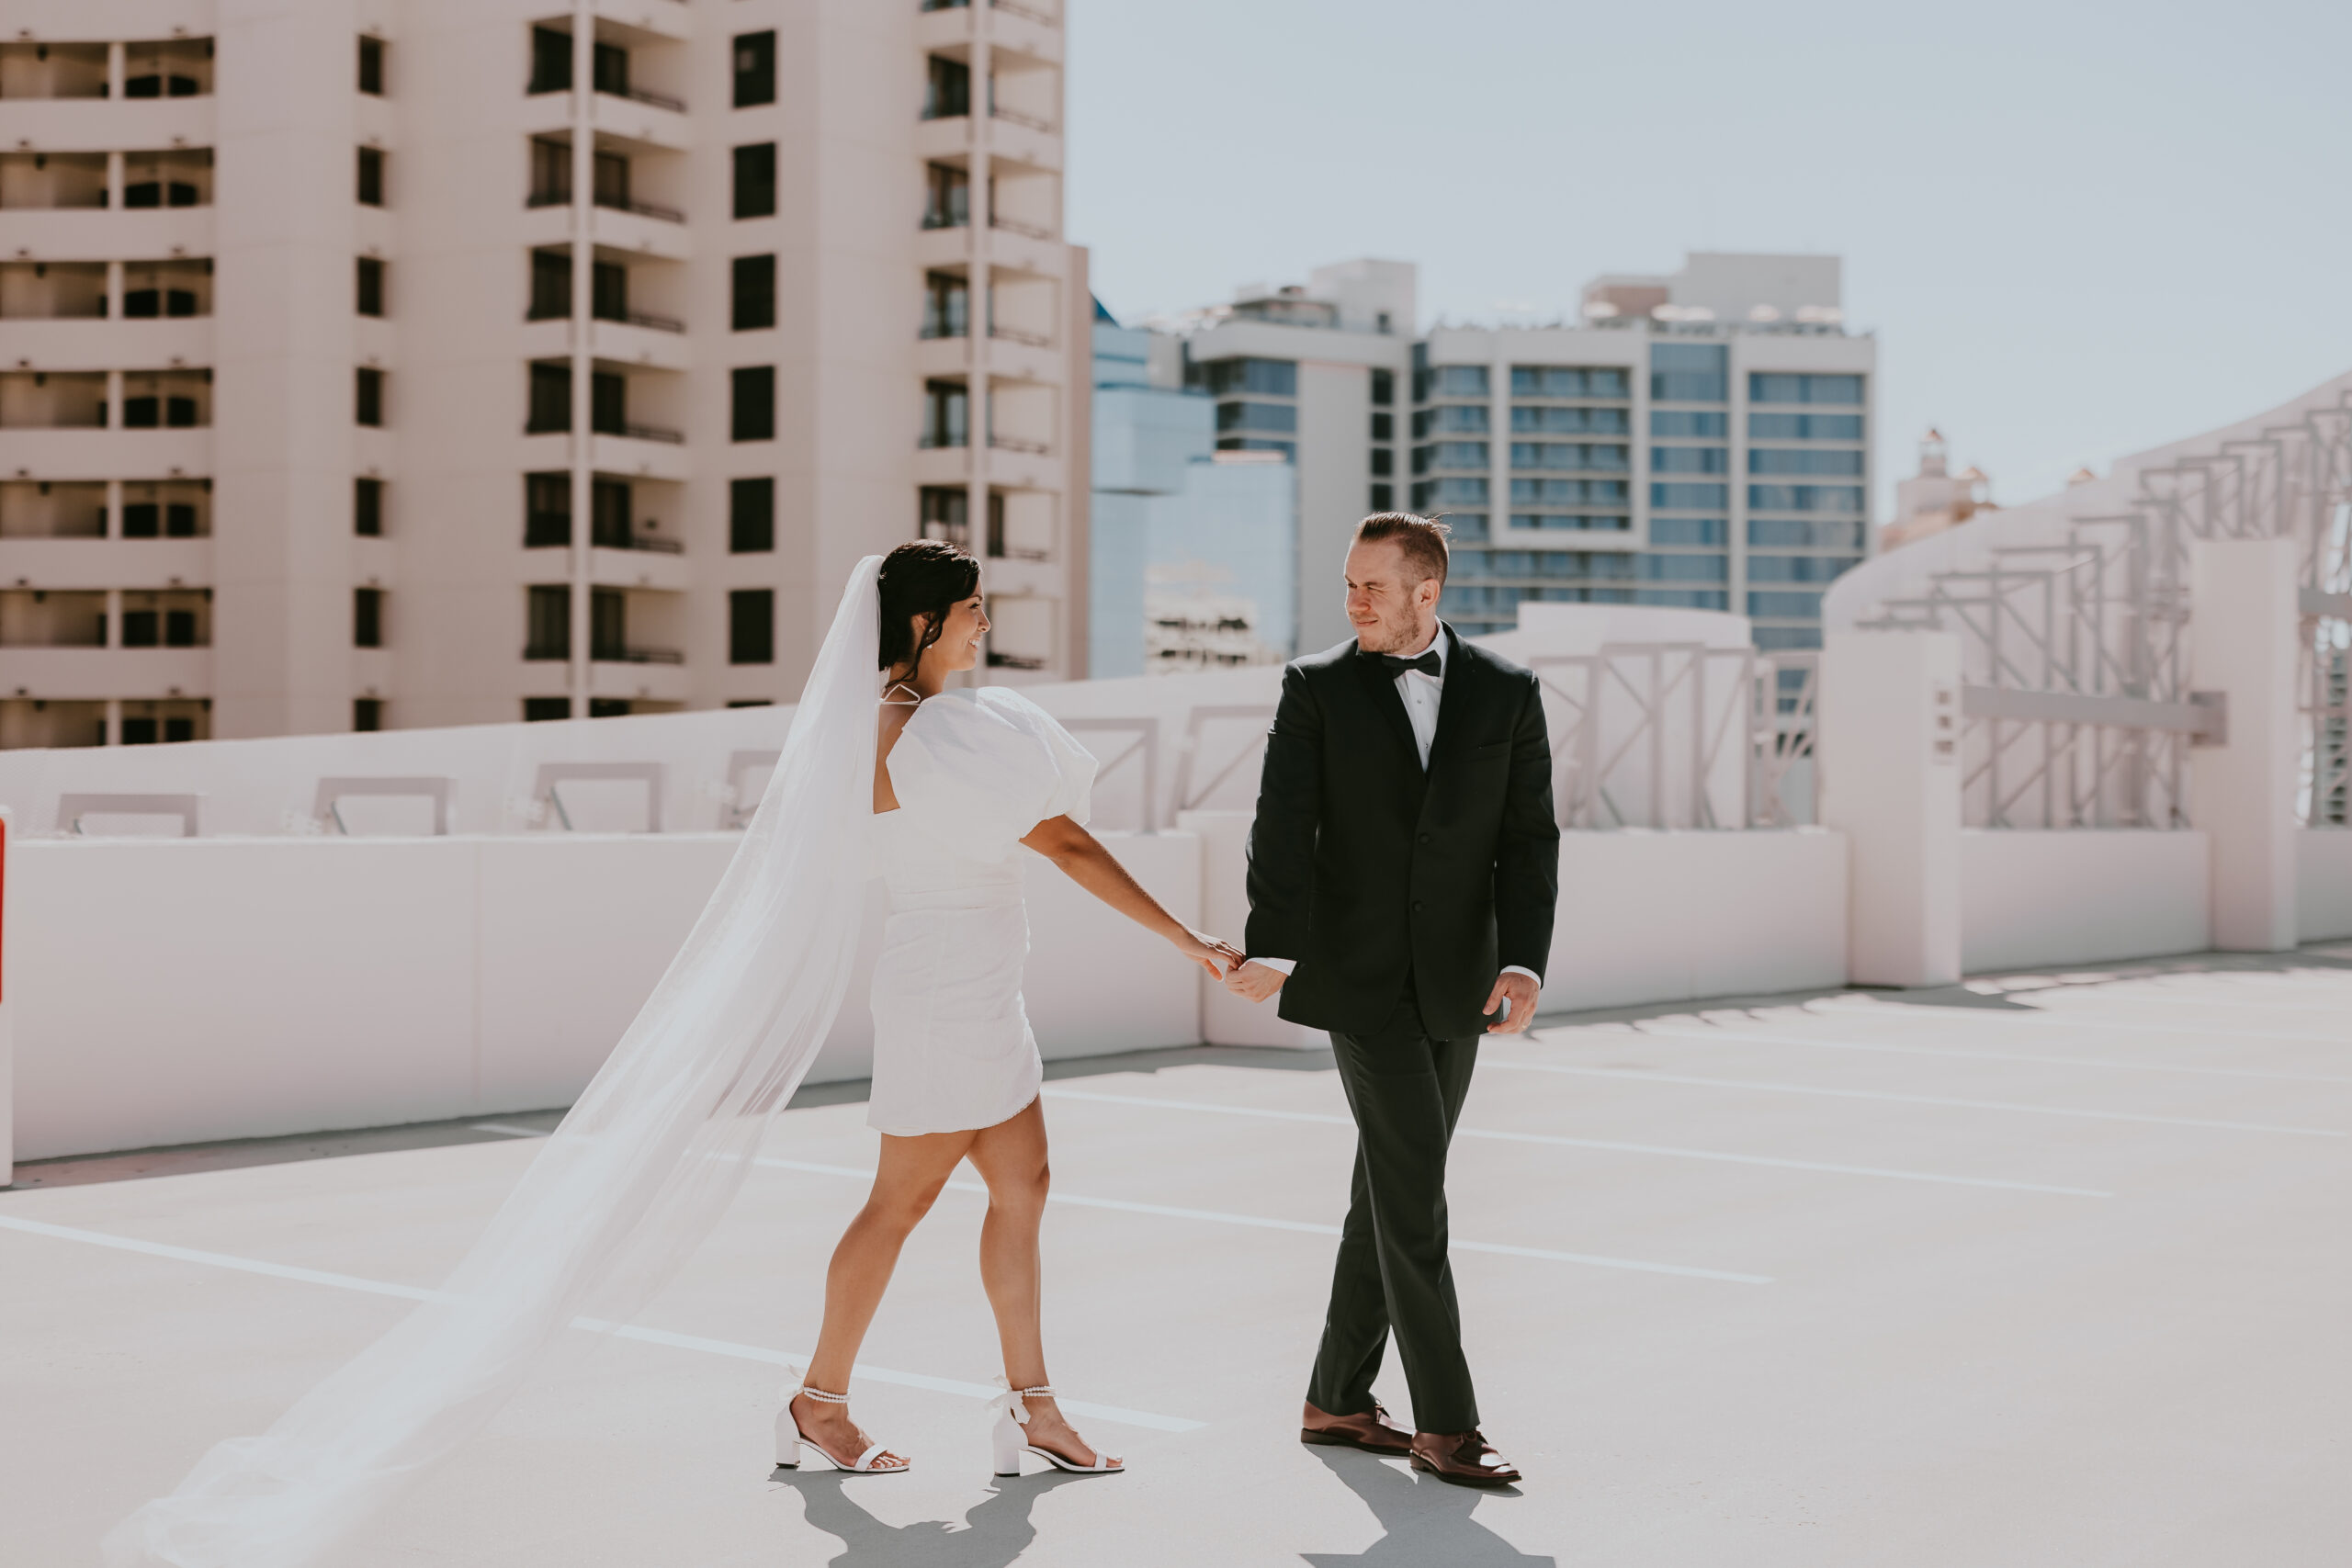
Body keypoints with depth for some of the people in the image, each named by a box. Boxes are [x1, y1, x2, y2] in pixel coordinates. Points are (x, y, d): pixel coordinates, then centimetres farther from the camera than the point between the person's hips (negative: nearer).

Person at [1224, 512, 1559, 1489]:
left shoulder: (1507, 694, 4)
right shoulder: (1317, 689, -2)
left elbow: (1529, 841, 1)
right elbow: (1284, 828, -12)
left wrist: (1524, 964, -13)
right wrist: (1272, 951, -26)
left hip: (1454, 985, 3)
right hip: (1359, 977, -3)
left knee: (1391, 1191, 11)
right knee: (1415, 1195, -8)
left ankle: (1336, 1400, 22)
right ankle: (1444, 1423, -1)